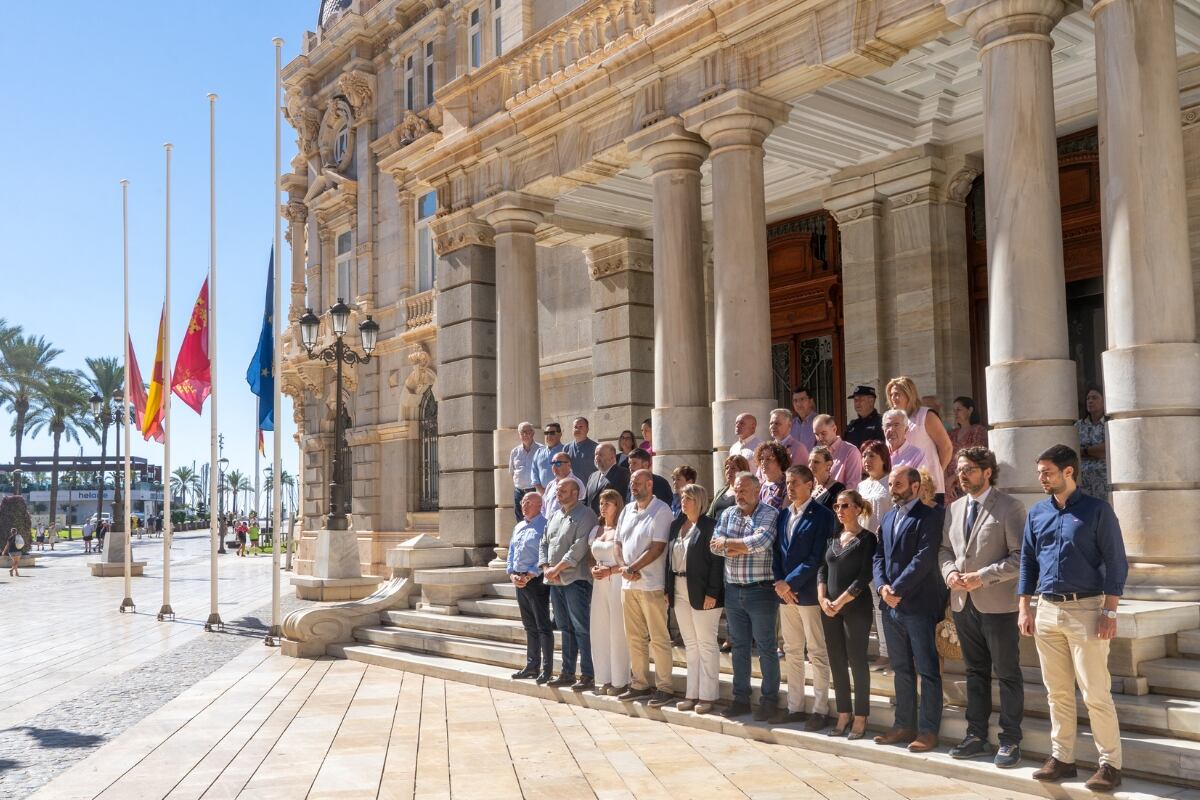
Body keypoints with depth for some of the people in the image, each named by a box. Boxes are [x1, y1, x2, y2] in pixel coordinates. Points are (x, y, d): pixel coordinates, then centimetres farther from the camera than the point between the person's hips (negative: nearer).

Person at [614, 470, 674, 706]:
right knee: (634, 637, 12)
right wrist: (624, 568, -2)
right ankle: (640, 684, 22)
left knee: (658, 638, -2)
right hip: (628, 584, 7)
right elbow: (619, 544, 15)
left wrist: (632, 568, -14)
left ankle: (664, 687, 5)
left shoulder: (661, 510, -8)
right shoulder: (627, 510, 14)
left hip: (651, 584, -7)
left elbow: (657, 548, -15)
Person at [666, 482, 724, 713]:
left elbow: (717, 561, -14)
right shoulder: (676, 525, 11)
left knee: (706, 644, 1)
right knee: (690, 644, 12)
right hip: (679, 591, 7)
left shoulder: (710, 526, -10)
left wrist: (712, 593, -19)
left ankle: (707, 695, 8)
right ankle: (692, 693, 19)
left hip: (702, 592, -7)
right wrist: (668, 589, 7)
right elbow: (670, 558, 12)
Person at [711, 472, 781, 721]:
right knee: (739, 646, 13)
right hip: (733, 590, 6)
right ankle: (741, 698, 23)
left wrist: (728, 543, -13)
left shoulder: (770, 514, -8)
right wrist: (744, 547, -15)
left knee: (766, 646, 3)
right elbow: (714, 545, 0)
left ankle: (769, 700, 12)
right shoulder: (727, 515, 9)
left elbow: (761, 541, -24)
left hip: (761, 590, -6)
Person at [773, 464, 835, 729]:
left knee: (817, 653, 0)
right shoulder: (783, 515, 13)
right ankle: (795, 707, 19)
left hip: (809, 592, -7)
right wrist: (780, 583, -4)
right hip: (785, 592, 7)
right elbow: (777, 552, 12)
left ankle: (820, 710, 6)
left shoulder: (822, 515, -8)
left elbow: (817, 557, -14)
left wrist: (790, 582, -16)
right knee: (792, 652, 12)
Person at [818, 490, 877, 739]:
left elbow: (865, 576, -12)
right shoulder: (833, 538, 13)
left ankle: (860, 718, 8)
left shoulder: (867, 538, -5)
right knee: (837, 662, 8)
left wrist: (841, 601, -14)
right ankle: (843, 714, 17)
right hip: (830, 607, 6)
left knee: (857, 660, -1)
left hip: (856, 607, -6)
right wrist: (822, 599, -5)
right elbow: (822, 569, 10)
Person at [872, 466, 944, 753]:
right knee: (901, 669, 14)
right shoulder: (889, 517, 16)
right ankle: (905, 726, 22)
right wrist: (882, 586, -5)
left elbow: (923, 558, -16)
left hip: (918, 605, -7)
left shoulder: (928, 517, -7)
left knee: (927, 671, 1)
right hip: (891, 606, 7)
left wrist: (897, 590, -16)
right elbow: (879, 556, 12)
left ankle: (928, 731, 6)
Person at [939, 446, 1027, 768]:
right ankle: (976, 736, 23)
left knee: (1007, 674, 3)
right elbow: (944, 548, 17)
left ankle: (1010, 741, 12)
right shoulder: (954, 508, 11)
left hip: (997, 604, -6)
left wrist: (983, 576, -19)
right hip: (963, 603, 6)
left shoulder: (1009, 507, -8)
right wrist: (949, 572, -3)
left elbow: (1020, 556, -14)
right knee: (975, 672, 15)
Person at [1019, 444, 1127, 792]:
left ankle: (1110, 763, 6)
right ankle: (1062, 757, 19)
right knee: (1057, 692, 10)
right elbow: (1028, 561, 13)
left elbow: (1115, 562, -6)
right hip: (1047, 610, 5)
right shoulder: (1036, 513, 9)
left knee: (1095, 692, -4)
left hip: (1086, 609, -5)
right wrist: (1023, 608, 8)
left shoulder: (1097, 509, -5)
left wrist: (1109, 612, -12)